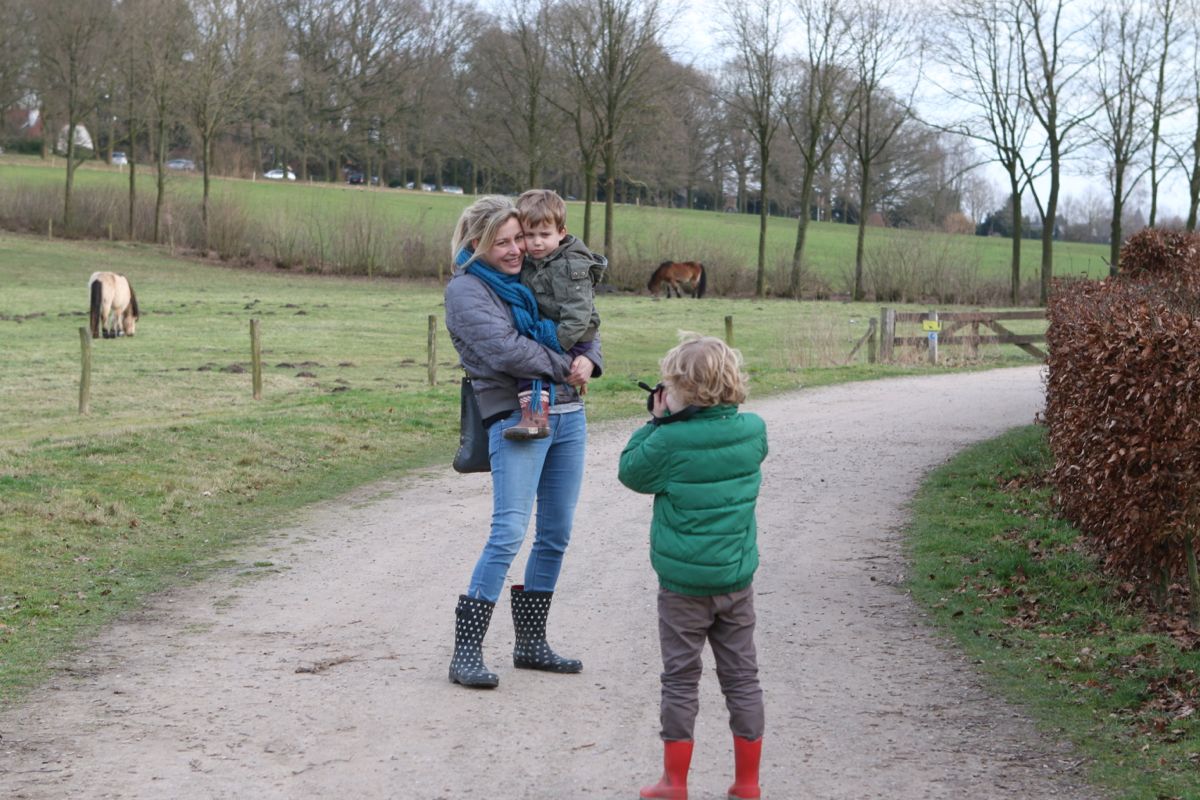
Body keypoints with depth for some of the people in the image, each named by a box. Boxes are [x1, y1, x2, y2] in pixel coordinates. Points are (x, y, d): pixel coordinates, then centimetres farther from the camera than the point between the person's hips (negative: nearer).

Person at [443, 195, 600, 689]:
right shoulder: (467, 289, -5)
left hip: (568, 415, 7)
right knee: (509, 533, -14)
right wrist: (564, 368, -8)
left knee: (556, 536, 10)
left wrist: (589, 361, -5)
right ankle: (466, 652, -9)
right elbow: (505, 350, -16)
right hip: (516, 419, -7)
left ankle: (531, 644, 21)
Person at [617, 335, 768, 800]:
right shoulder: (753, 431, -5)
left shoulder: (669, 442, -18)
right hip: (736, 578, 4)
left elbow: (630, 472, -2)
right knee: (742, 677, 12)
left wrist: (657, 421, 3)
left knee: (681, 681, 7)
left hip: (683, 582, -4)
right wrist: (670, 422, 8)